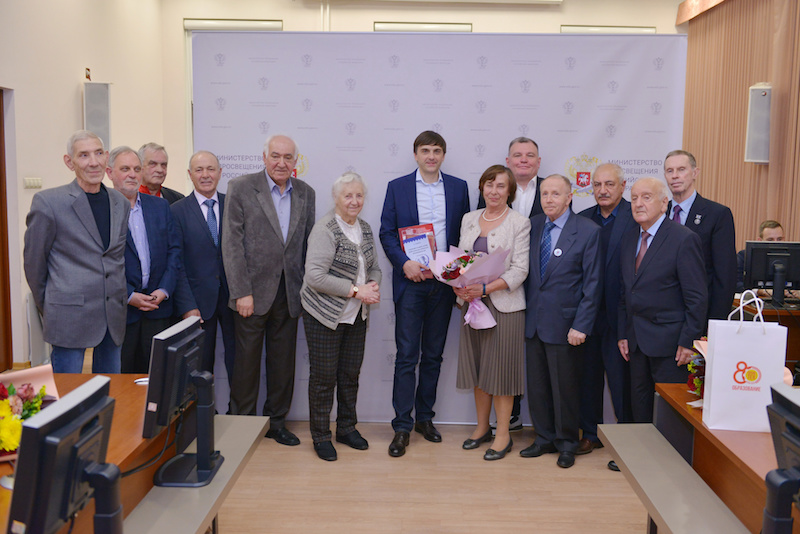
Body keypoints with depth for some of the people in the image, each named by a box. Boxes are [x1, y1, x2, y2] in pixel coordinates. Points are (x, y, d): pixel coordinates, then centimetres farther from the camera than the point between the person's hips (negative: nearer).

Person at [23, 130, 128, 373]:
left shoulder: (121, 203, 9)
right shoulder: (48, 202, -6)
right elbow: (34, 261, 0)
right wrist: (47, 309, 6)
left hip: (114, 316, 5)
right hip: (70, 317, -5)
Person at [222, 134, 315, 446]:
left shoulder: (305, 193, 8)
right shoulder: (241, 188, -4)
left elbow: (308, 243, 10)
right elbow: (232, 244, -8)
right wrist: (241, 292, -13)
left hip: (289, 292, 4)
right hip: (253, 292, -3)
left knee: (284, 362, 12)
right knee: (247, 360, 7)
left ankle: (276, 421, 27)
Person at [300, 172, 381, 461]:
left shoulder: (365, 229, 9)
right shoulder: (325, 229, -15)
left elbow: (374, 267, 17)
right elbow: (315, 276, -21)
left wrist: (373, 286, -6)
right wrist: (355, 290, -22)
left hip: (356, 316, 7)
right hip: (325, 315, -7)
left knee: (351, 373, 14)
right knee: (324, 376, 3)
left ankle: (347, 428, 29)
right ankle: (320, 436, 17)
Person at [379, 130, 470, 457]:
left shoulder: (458, 187, 8)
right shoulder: (397, 187, 3)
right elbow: (386, 232, 1)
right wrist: (404, 263, -14)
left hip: (444, 282, 2)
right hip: (410, 281, -2)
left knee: (433, 355, 11)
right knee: (407, 356, -2)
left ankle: (425, 418, 24)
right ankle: (402, 427, 6)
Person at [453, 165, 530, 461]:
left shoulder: (520, 223, -5)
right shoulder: (469, 219, 11)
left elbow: (520, 270, -10)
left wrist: (485, 288, -21)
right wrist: (459, 286, -6)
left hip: (504, 303, -5)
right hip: (471, 302, 5)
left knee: (501, 367, -1)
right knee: (477, 367, 11)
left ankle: (503, 435, 11)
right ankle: (482, 427, 27)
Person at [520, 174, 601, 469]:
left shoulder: (588, 231, -8)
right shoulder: (532, 226, 6)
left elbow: (592, 284, -9)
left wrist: (581, 326, -14)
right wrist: (525, 312, 5)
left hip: (563, 323, -4)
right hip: (533, 321, 5)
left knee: (565, 386, 6)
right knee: (537, 384, 13)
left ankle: (566, 443, 25)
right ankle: (544, 438, 29)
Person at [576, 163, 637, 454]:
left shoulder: (637, 218, -8)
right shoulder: (581, 219, 8)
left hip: (619, 315, -5)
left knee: (621, 380, 4)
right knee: (588, 376, 15)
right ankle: (590, 433, 30)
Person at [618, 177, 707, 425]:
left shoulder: (685, 239, -10)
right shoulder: (629, 240, 12)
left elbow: (697, 298, -12)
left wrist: (688, 342, -15)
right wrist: (623, 334, 10)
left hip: (669, 341, -7)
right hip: (637, 341, 7)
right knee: (640, 407, 12)